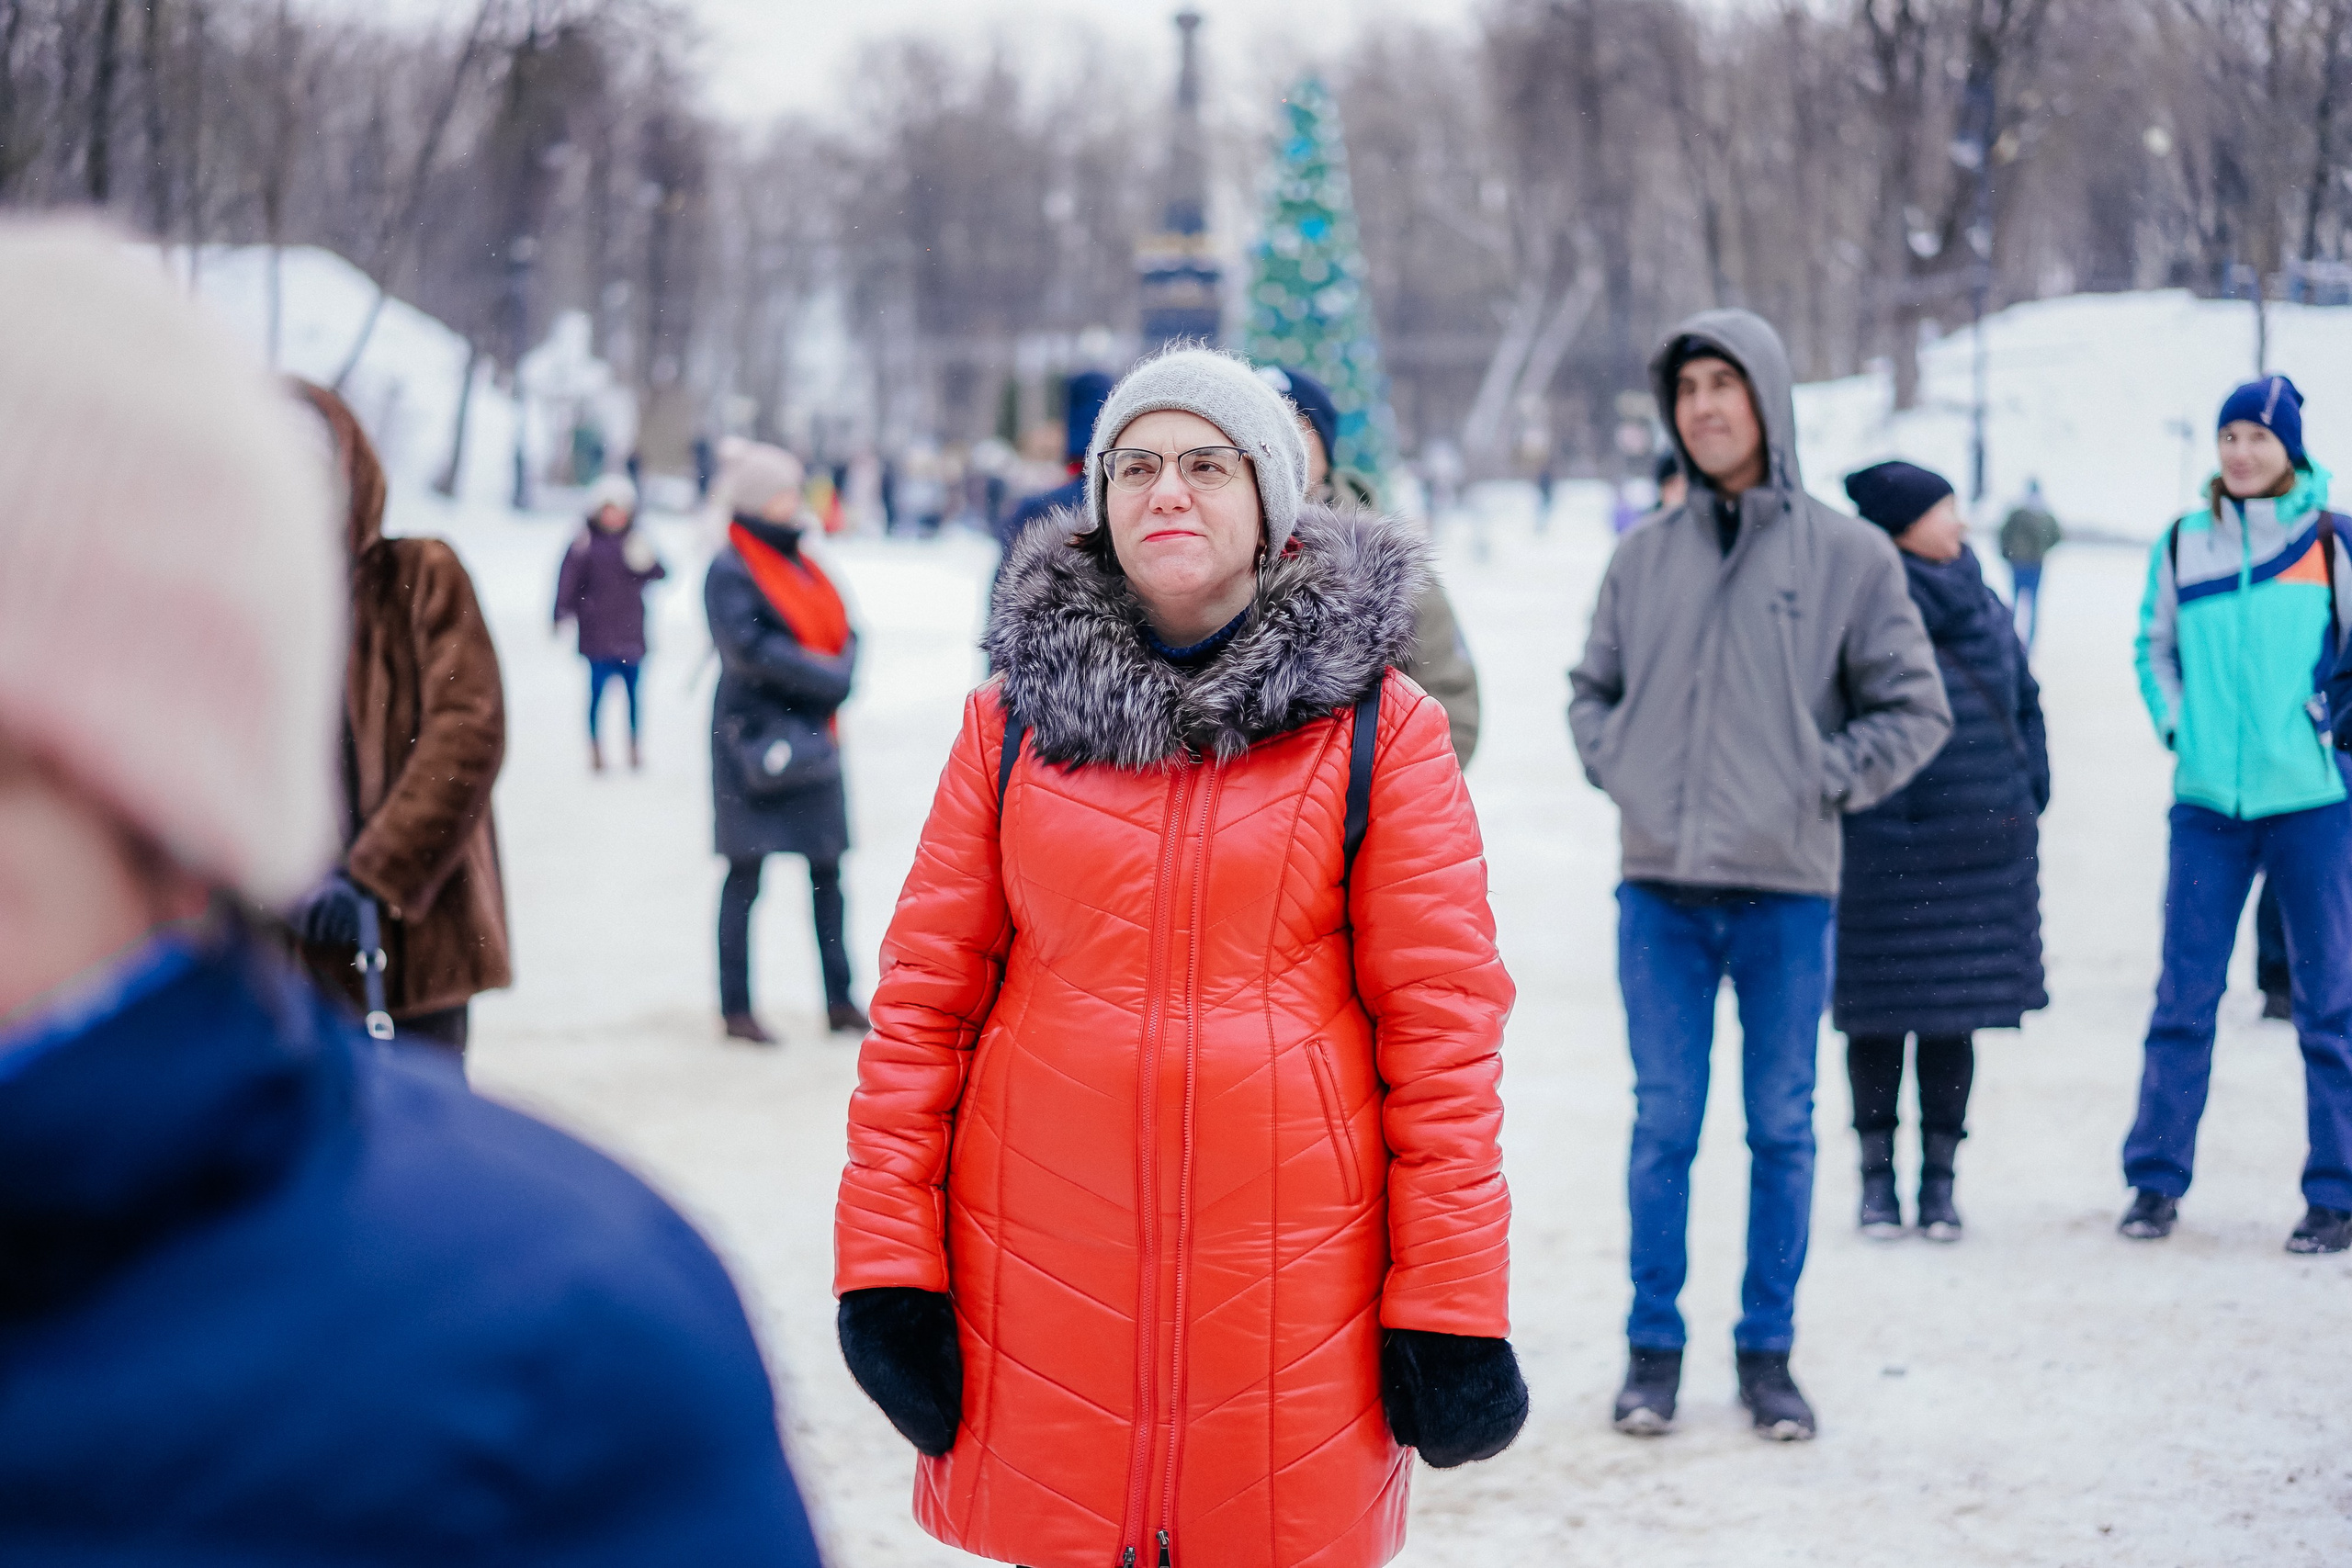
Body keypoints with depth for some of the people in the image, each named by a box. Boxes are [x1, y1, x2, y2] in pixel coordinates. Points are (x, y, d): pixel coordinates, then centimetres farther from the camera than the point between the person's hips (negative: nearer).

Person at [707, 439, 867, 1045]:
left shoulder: (800, 563, 14)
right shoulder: (729, 569, -8)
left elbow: (842, 632, 11)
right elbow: (752, 645, -18)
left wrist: (841, 676, -10)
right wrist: (828, 678, -17)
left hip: (812, 738, 7)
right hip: (756, 737, -7)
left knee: (827, 869, 8)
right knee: (746, 873, -3)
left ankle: (839, 1000, 14)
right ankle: (736, 1008, 1)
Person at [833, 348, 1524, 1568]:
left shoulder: (1380, 727, 1)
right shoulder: (1013, 714, 7)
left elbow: (1440, 1019, -2)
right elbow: (925, 994, 6)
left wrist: (1448, 1307, -5)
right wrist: (886, 1264, 0)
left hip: (1288, 1271, -2)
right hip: (1046, 1266, 2)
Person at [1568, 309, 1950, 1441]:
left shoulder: (1847, 556, -1)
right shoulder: (1643, 557, 6)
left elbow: (1914, 709, 3)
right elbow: (1592, 690, 18)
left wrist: (1820, 784, -7)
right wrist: (1622, 773, 2)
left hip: (1788, 891, -1)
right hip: (1660, 890, 1)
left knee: (1782, 1128, 7)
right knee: (1664, 1125, 6)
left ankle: (1768, 1350, 17)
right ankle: (1654, 1346, 15)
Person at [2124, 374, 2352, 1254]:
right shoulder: (2183, 546, 7)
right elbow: (2153, 644, 19)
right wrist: (2176, 727, 6)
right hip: (2208, 801, 2)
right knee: (2183, 994, 3)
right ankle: (2156, 1181, 11)